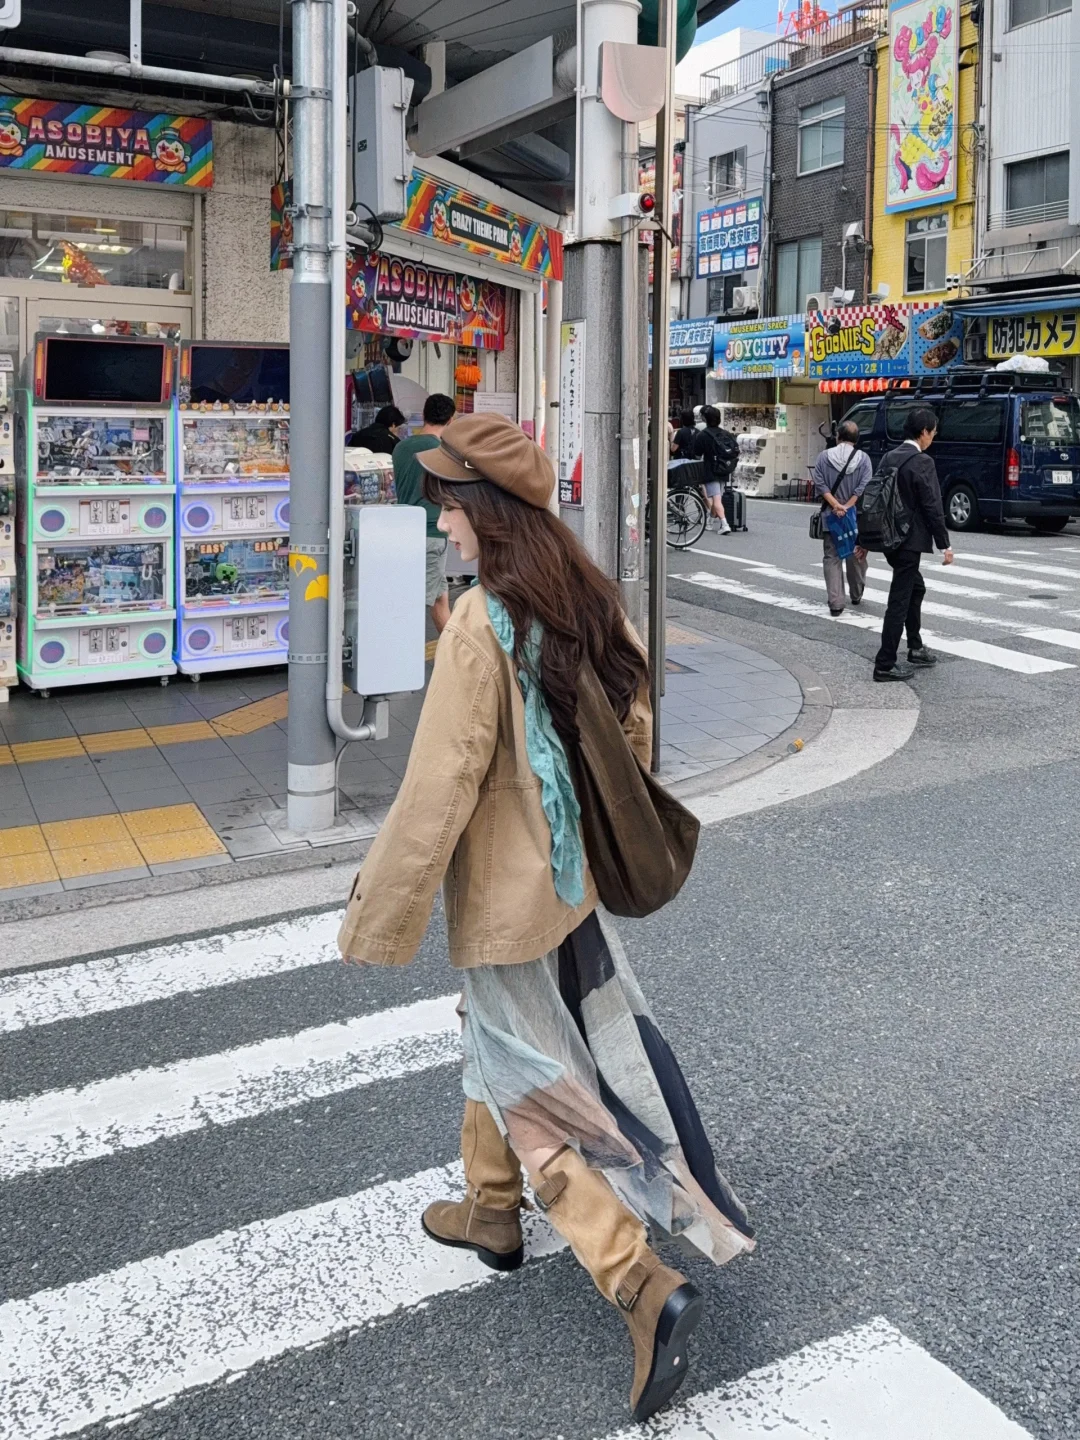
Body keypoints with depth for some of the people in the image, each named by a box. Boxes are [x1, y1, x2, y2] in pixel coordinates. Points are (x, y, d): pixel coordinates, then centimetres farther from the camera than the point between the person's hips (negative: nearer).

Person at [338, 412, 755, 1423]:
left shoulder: (480, 626, -25)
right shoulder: (587, 598, -1)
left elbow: (436, 794, -25)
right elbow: (632, 725, 8)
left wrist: (375, 924, -15)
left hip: (502, 896, -8)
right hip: (570, 873, 8)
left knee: (532, 1091, 7)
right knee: (496, 1038, 27)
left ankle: (642, 1283, 5)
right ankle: (491, 1211, 46)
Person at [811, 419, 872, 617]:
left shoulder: (824, 457, -1)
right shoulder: (863, 459, -3)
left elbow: (820, 485, -9)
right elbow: (863, 488, -12)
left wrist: (835, 505, -13)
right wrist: (847, 507, -13)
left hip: (830, 517, -1)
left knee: (831, 558, 4)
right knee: (856, 558, 17)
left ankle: (836, 602, -6)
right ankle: (856, 597, 32)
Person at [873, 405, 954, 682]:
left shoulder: (889, 458, 8)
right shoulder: (922, 462, -15)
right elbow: (932, 507, -16)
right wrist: (945, 545, -10)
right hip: (909, 541, -9)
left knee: (915, 588, 25)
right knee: (899, 601, -4)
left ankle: (915, 648, 36)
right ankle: (885, 665, -2)